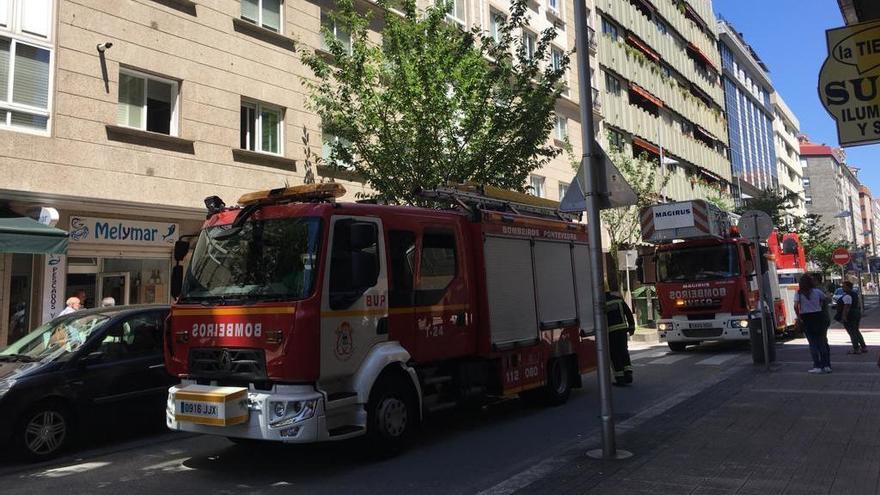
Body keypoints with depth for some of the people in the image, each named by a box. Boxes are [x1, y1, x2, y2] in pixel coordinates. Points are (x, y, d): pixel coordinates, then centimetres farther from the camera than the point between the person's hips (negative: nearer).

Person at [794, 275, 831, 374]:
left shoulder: (798, 293, -6)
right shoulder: (817, 291, -1)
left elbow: (796, 306, -16)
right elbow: (826, 299, 12)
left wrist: (799, 317, -10)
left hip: (805, 319, -2)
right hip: (818, 316, 2)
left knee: (813, 343, 4)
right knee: (822, 342, 11)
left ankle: (817, 366, 2)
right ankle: (826, 365, 14)